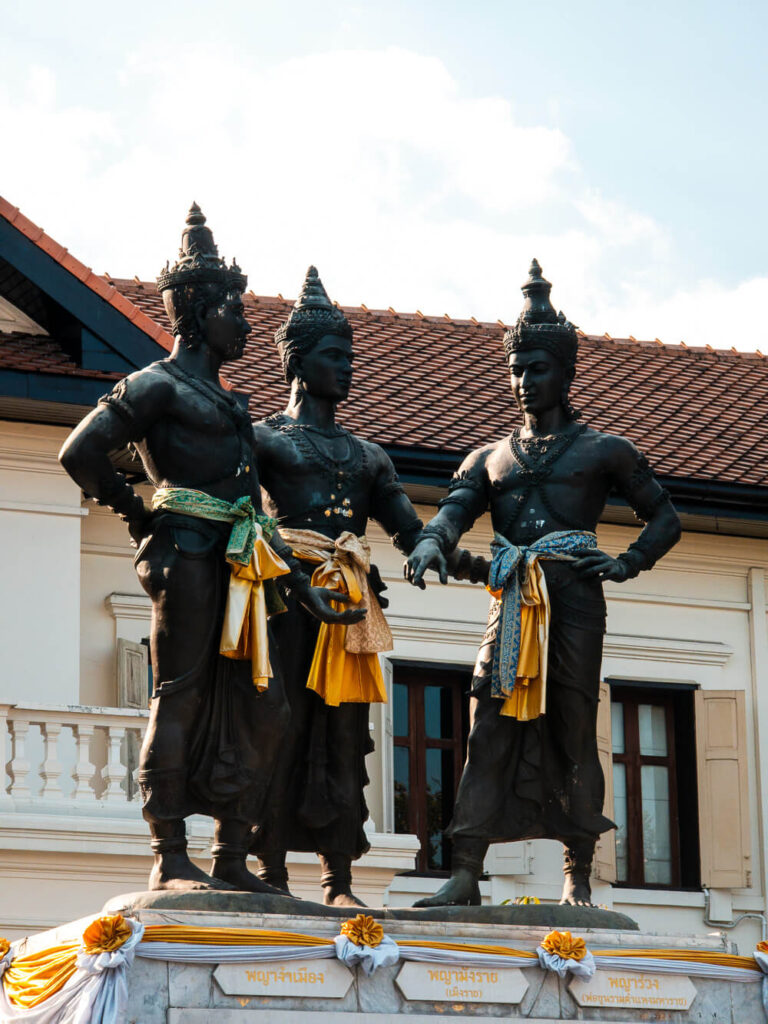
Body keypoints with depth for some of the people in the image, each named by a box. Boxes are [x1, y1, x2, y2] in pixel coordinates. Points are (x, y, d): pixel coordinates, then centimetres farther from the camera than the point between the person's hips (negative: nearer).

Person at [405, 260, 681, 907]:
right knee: (490, 733, -7)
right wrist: (431, 543, -19)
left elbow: (666, 519, 15)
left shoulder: (604, 451, 14)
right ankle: (466, 876, -11)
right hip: (512, 604, 3)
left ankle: (578, 880, 0)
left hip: (574, 599, -2)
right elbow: (455, 511, 5)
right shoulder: (489, 458, 22)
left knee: (574, 732, -4)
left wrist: (628, 563, -4)